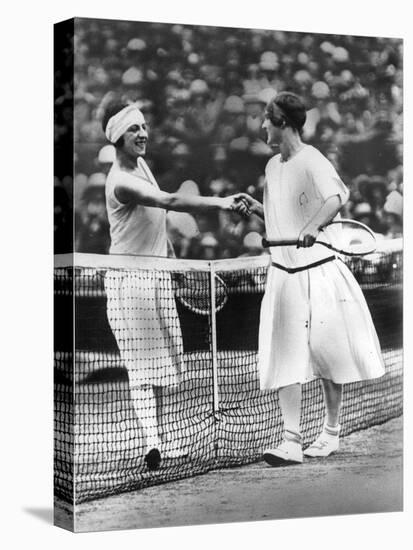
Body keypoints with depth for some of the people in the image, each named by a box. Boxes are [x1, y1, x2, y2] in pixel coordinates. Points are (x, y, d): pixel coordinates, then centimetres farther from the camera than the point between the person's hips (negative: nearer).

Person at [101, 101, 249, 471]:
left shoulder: (141, 164, 8)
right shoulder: (122, 182, -22)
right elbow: (171, 201, -35)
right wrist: (220, 203, -43)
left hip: (157, 273, 9)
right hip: (130, 278, -8)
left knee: (160, 363, 11)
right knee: (144, 364, -10)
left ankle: (157, 440, 17)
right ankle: (152, 443, -11)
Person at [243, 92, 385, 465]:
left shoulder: (312, 162, -12)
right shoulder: (273, 167, 13)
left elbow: (336, 198, -31)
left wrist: (313, 226, -48)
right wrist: (256, 208, 6)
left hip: (318, 273, -6)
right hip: (283, 276, 6)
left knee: (327, 353, 3)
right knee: (285, 359, -3)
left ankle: (331, 433, 20)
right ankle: (291, 440, -3)